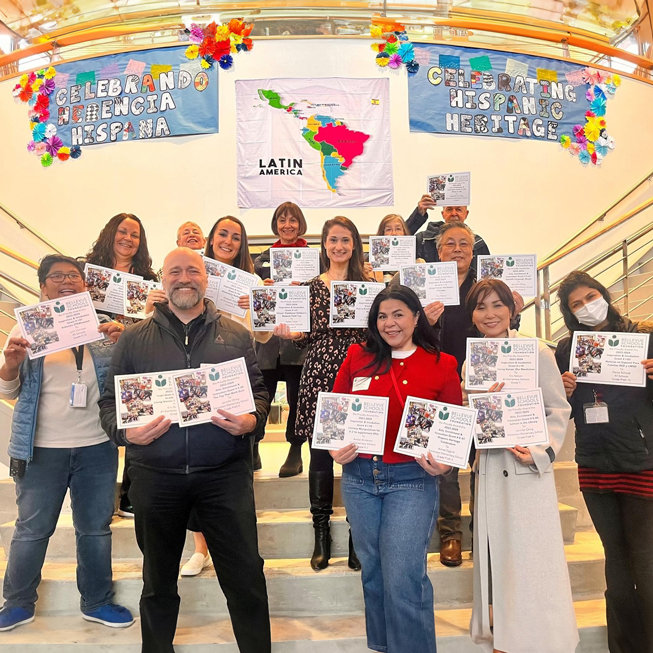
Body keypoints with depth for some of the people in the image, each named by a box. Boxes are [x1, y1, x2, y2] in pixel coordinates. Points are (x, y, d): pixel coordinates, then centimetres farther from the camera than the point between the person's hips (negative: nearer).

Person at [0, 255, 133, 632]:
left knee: (96, 528, 11)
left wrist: (123, 344, -16)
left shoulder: (103, 328, 4)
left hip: (97, 448, 1)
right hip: (41, 449, -1)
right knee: (32, 529, 10)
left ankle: (97, 602, 28)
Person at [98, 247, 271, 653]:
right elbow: (110, 402, 6)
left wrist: (251, 421, -14)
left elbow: (260, 391, 6)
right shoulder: (134, 339, 7)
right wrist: (126, 432, -13)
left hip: (225, 472, -1)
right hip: (156, 475, 1)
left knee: (245, 575, 4)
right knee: (159, 579, 18)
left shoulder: (236, 335, 7)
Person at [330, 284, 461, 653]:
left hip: (412, 479, -3)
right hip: (358, 477, 3)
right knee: (373, 572, 17)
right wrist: (337, 448, -8)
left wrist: (444, 465, -15)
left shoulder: (441, 365, -1)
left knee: (403, 578, -7)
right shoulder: (358, 357, 3)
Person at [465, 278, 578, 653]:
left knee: (533, 563, 2)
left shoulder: (537, 352, -7)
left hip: (529, 471, -4)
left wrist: (540, 452, -16)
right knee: (495, 559, 13)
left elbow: (559, 409, -4)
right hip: (489, 471, 5)